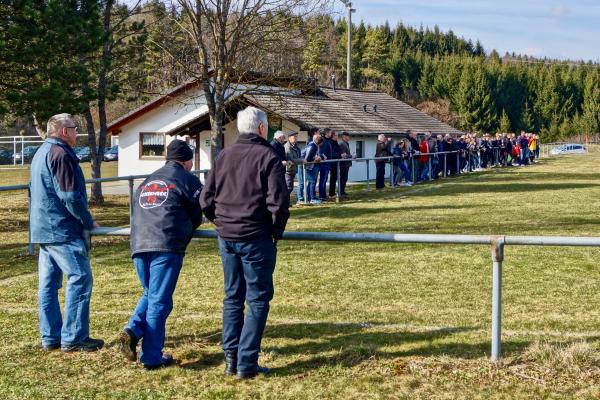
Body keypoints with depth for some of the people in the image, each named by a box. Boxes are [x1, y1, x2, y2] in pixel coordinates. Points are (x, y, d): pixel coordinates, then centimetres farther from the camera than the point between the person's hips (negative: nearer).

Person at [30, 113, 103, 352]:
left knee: (48, 283, 9)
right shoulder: (60, 155, -14)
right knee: (80, 279, -7)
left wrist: (83, 221, 22)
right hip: (62, 230, -10)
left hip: (43, 229, 10)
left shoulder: (41, 154, 19)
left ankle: (50, 337, 13)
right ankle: (73, 338, -6)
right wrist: (88, 222, -6)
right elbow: (70, 197, -19)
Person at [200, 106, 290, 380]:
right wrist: (277, 231, 0)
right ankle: (247, 364, 1)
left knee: (233, 296, 15)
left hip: (226, 238, 6)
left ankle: (231, 358, 16)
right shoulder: (267, 157, -9)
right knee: (258, 300, 2)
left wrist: (222, 224, 16)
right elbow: (278, 202, -15)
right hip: (256, 239, -6)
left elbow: (206, 201, 7)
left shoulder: (223, 156, 8)